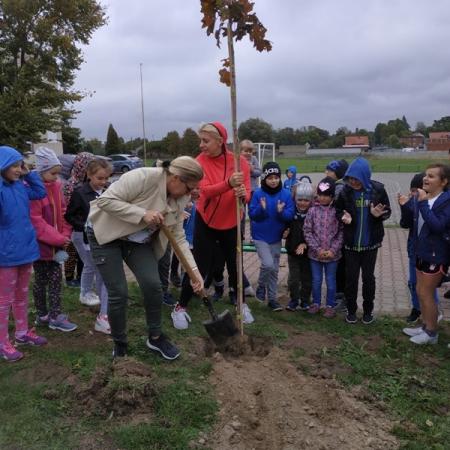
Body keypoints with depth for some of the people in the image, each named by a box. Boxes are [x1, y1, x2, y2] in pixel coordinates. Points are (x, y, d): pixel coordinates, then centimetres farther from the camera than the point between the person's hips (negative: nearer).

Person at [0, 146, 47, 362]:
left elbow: (40, 192, 17)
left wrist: (28, 174, 6)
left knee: (22, 295, 20)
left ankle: (22, 332, 36)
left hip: (25, 249, 7)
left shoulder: (20, 186, 4)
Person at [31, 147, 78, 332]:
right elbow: (35, 220, -21)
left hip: (55, 242, 7)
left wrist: (65, 235, -3)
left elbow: (62, 212, 10)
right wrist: (58, 239, -19)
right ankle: (42, 315, 19)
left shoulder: (55, 186, 5)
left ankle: (55, 316, 19)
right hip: (39, 243, -7)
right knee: (41, 280, 6)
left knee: (56, 278, 9)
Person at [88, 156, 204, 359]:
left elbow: (178, 238, -2)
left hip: (138, 240, 6)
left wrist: (194, 271, -8)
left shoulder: (179, 199, -5)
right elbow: (105, 200, -28)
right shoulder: (144, 177, -27)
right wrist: (142, 213, -33)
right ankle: (120, 344, 16)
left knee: (153, 285, -9)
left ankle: (155, 337, 14)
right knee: (118, 292, -8)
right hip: (106, 234, -5)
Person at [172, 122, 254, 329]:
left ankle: (240, 303, 34)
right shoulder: (200, 161, -13)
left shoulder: (240, 162, -10)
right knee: (199, 267, 0)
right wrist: (228, 184, -44)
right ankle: (180, 307, 17)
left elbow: (247, 194, -13)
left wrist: (243, 194, -37)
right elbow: (205, 191, -27)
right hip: (206, 222, -2)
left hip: (232, 224, 2)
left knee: (235, 265, 10)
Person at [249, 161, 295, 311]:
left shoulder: (286, 194, -5)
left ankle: (272, 298, 24)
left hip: (276, 238, 3)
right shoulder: (258, 194, -10)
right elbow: (252, 214, -11)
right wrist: (262, 208, -28)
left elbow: (290, 215, -8)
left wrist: (281, 212, -27)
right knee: (268, 264, -18)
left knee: (275, 269, 10)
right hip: (260, 237, -3)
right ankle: (261, 286, 12)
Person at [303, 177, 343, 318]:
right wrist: (318, 249, -12)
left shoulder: (337, 211, -8)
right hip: (315, 253, 1)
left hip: (332, 254, -1)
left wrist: (333, 250, -13)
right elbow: (307, 231, -5)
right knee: (316, 280, 15)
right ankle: (316, 303, 32)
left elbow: (341, 232, -6)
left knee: (331, 281, 12)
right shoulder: (313, 210, -5)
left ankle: (330, 305, 27)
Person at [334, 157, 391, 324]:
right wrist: (343, 216, -21)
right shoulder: (345, 192, -11)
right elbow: (337, 210, 2)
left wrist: (378, 215, -23)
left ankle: (368, 310, 28)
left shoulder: (378, 190, -11)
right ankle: (351, 309, 26)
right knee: (351, 277, 8)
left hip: (370, 242, 0)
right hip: (351, 243, 0)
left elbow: (387, 211, -1)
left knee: (368, 277, 11)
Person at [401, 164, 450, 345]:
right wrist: (405, 206, -8)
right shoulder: (423, 198, 3)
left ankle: (431, 333, 18)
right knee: (421, 291, 16)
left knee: (426, 293, 1)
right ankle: (426, 326, 33)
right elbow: (410, 223, 9)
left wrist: (423, 203, -30)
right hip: (422, 252, 8)